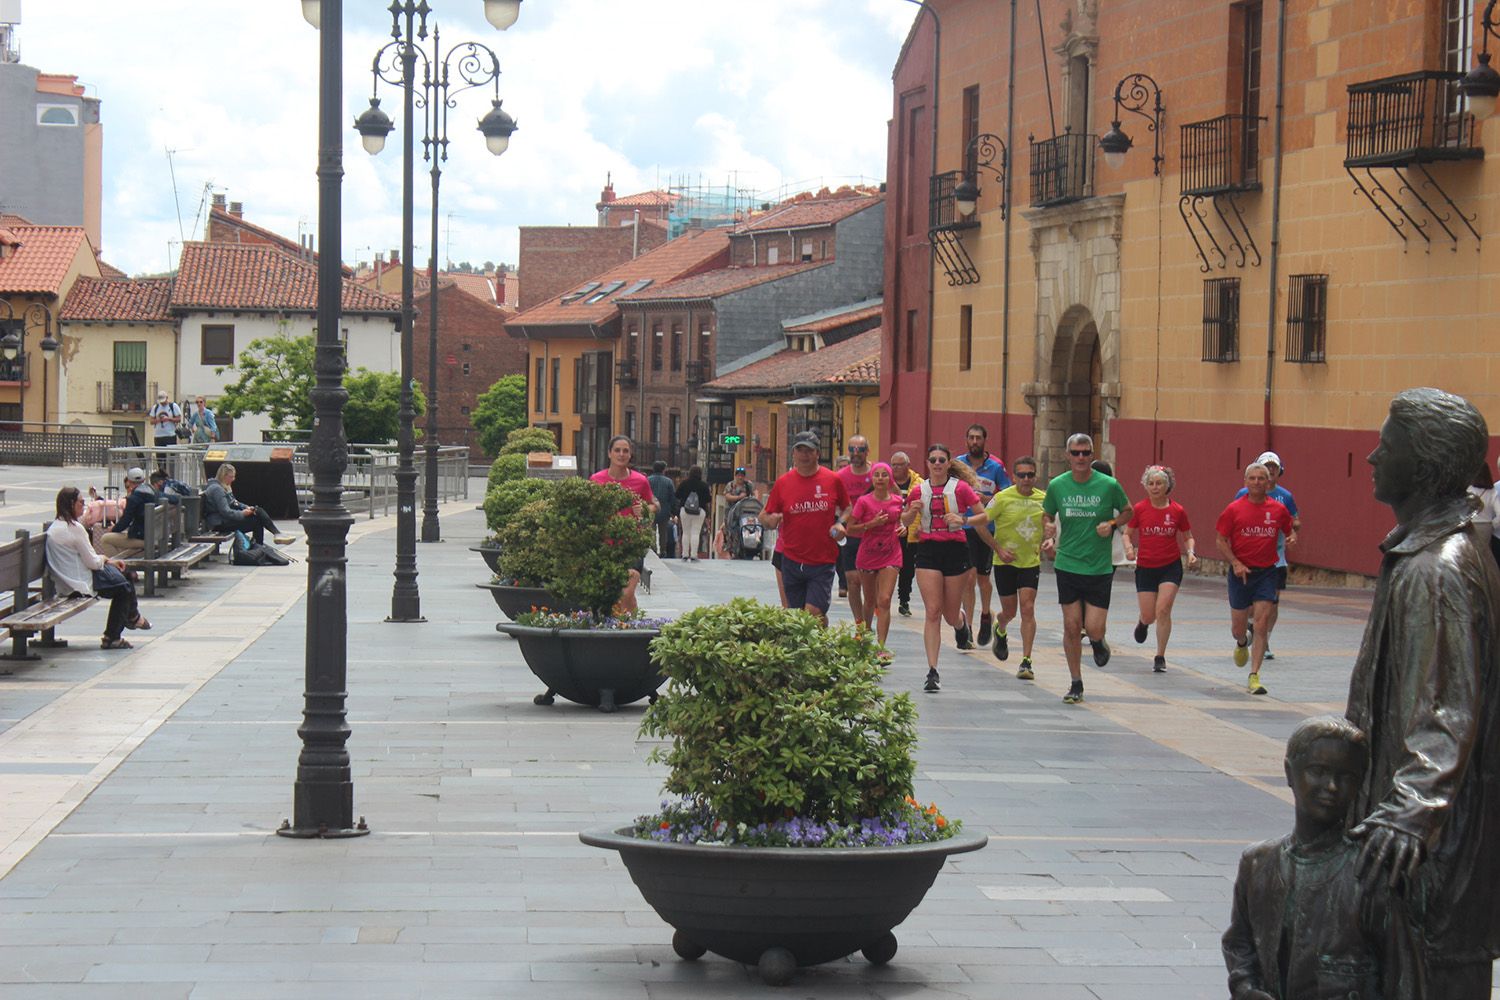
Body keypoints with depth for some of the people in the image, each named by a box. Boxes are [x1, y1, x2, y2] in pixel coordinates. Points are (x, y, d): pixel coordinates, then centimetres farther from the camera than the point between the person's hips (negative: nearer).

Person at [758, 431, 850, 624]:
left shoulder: (833, 480, 0)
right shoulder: (783, 482, 2)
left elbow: (847, 508, 14)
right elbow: (764, 516, 7)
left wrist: (840, 523, -6)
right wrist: (771, 520, -16)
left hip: (823, 562, -2)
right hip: (792, 562, 2)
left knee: (814, 613, -11)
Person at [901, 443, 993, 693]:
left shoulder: (960, 488, -3)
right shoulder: (920, 490, 5)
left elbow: (984, 517, -2)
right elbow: (906, 521, 17)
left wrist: (963, 520, -19)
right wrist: (912, 511, -5)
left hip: (955, 550, -1)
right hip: (928, 550, 1)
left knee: (951, 615, 7)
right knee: (932, 612, -9)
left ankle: (962, 623, 48)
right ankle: (932, 671, -9)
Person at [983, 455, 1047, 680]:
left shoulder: (1043, 498, -1)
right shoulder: (1003, 498, -12)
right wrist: (998, 549, -12)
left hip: (1031, 562, 1)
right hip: (1005, 562, -1)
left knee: (1028, 609, -9)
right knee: (1010, 611, 8)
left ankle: (1026, 662, -6)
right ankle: (1000, 630, 46)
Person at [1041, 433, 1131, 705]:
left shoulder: (1109, 485, -6)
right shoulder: (1057, 485, -1)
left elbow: (1128, 512, 9)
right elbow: (1047, 516, 14)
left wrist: (1111, 524, -10)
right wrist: (1049, 537, -6)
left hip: (1100, 568, -1)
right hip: (1067, 566, 2)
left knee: (1094, 629, -6)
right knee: (1071, 627, 2)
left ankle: (1098, 642, 32)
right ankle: (1076, 685, 16)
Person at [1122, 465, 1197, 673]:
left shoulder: (1177, 511, -3)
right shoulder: (1139, 509, -3)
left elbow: (1188, 537, 9)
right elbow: (1128, 533, 7)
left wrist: (1190, 552, -11)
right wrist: (1129, 548, -14)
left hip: (1170, 567, -1)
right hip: (1145, 568, 1)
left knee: (1163, 610, -14)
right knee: (1149, 615, 3)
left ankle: (1160, 658, -1)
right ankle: (1143, 622, 43)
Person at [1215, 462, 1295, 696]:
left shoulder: (1278, 510, 2)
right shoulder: (1234, 508, -3)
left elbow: (1290, 532, 22)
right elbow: (1220, 540, -2)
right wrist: (1235, 563, -12)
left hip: (1266, 572, 0)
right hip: (1241, 572, 0)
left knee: (1262, 621, -12)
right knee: (1238, 626, 9)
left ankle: (1254, 677, -10)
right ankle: (1242, 643, 49)